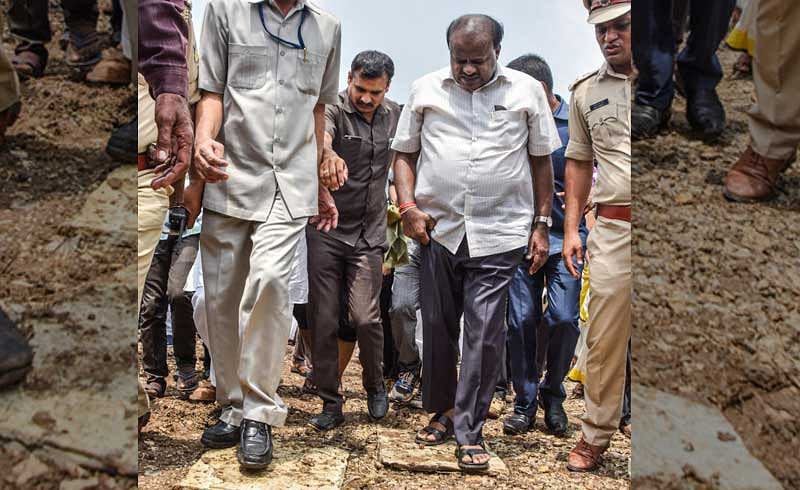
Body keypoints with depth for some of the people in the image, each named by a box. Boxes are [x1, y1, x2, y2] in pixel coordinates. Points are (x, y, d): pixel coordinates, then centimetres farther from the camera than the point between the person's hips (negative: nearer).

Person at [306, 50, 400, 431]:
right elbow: (320, 133, -33)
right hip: (326, 232, -2)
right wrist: (328, 154, -57)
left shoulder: (394, 116, 7)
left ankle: (375, 385, 19)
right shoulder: (333, 109, -8)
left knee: (365, 318, -8)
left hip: (369, 235, 2)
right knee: (323, 321, 1)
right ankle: (331, 403, 15)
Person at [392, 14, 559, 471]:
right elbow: (405, 153, 12)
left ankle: (470, 431, 9)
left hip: (499, 235, -2)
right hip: (438, 229, 2)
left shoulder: (527, 90, 5)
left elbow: (542, 160, 9)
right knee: (437, 326, 10)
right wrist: (408, 206, -3)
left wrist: (542, 224, 5)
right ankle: (442, 411, 30)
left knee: (485, 333, -3)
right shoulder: (425, 90, 7)